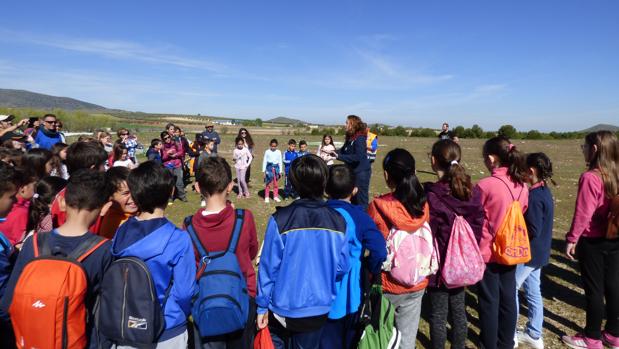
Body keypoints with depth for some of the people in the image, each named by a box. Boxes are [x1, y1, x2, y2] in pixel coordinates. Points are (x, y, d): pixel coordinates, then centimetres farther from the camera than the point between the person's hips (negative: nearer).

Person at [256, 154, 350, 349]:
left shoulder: (280, 220, -19)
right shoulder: (338, 221, -11)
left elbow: (268, 266, -13)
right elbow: (342, 267, -4)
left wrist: (262, 305, -1)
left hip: (284, 305, -2)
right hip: (319, 307, 2)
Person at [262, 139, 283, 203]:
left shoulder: (278, 152, 2)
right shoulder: (267, 152, -2)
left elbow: (280, 162, 7)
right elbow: (264, 161, 2)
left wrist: (280, 171, 6)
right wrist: (264, 171, 0)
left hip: (276, 168, 2)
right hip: (269, 167, -2)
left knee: (275, 183, 9)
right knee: (268, 183, 2)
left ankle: (275, 196, 20)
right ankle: (266, 197, 11)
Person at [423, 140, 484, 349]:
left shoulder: (431, 195, -21)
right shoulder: (471, 193, -4)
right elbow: (478, 227, 2)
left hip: (439, 264, -5)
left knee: (438, 314, 10)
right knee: (459, 310, 21)